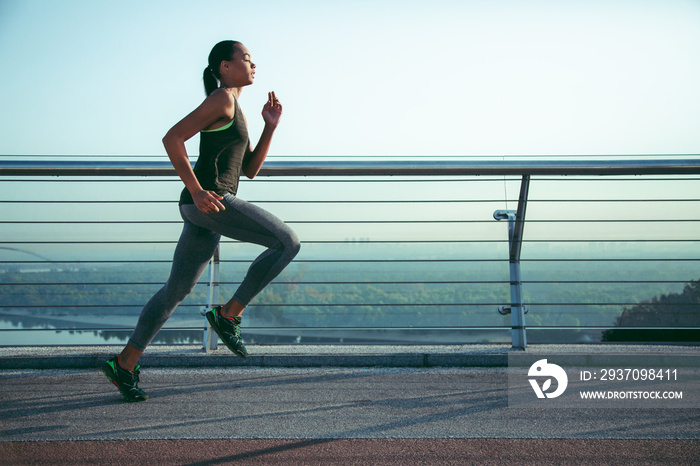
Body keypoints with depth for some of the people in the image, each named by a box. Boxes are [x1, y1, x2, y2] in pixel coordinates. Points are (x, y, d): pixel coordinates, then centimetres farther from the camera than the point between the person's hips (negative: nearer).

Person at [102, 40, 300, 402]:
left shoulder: (234, 112, 24)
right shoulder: (221, 98, -6)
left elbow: (249, 170, 22)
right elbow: (172, 138, -14)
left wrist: (270, 126, 14)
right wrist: (197, 191, -18)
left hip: (208, 209, 10)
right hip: (209, 201, -10)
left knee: (177, 290, 12)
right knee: (288, 243, -11)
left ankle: (124, 363, 16)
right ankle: (229, 313, -6)